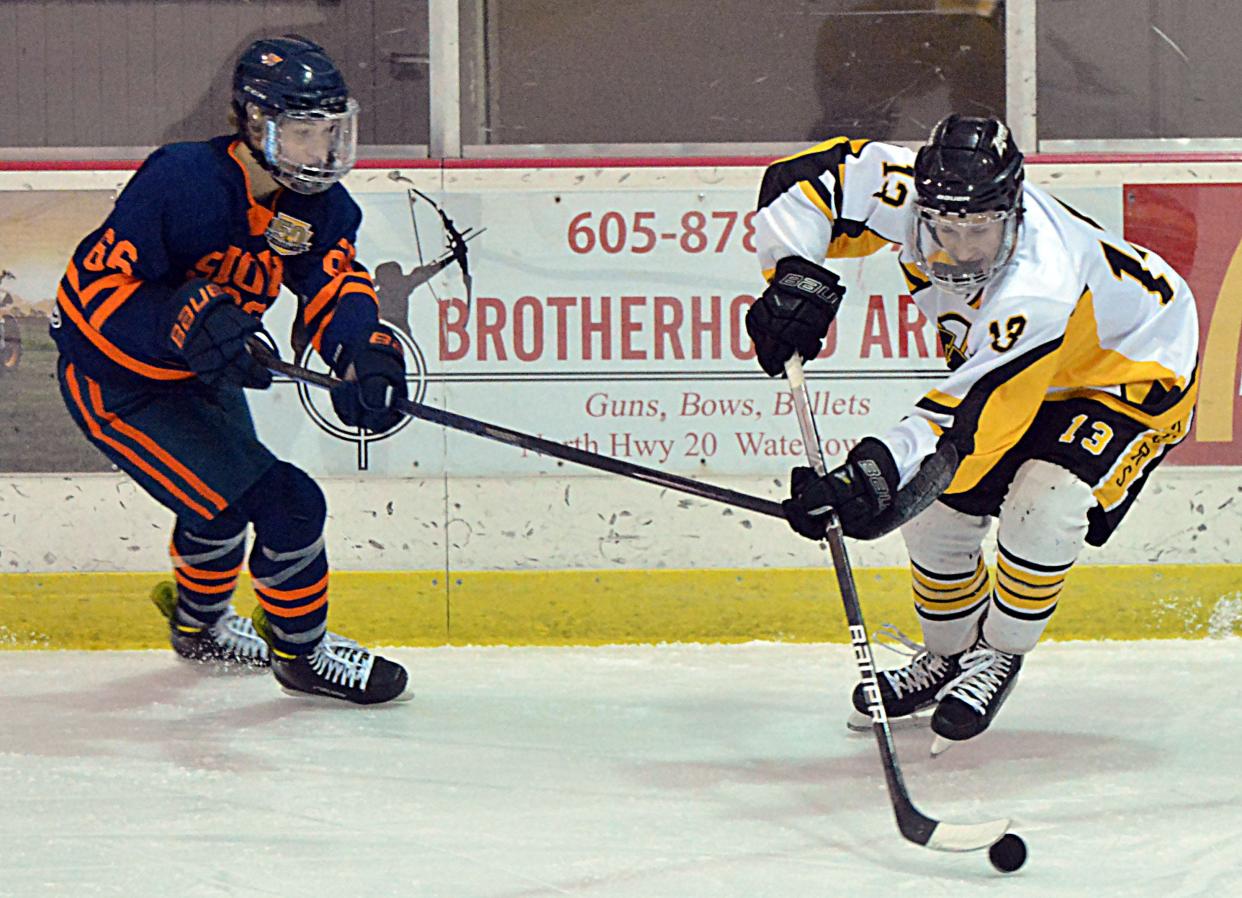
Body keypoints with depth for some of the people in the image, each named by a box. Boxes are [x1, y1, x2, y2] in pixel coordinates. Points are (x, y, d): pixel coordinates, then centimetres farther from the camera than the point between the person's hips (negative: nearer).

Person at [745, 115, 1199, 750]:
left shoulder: (1040, 292, -43)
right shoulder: (910, 193, -26)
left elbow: (974, 415, -45)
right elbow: (805, 179, -16)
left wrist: (875, 472, -55)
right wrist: (797, 277, -31)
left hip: (1133, 375, -7)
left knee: (1043, 504, -28)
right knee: (935, 507, -2)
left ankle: (998, 655, -5)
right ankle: (946, 654, 23)